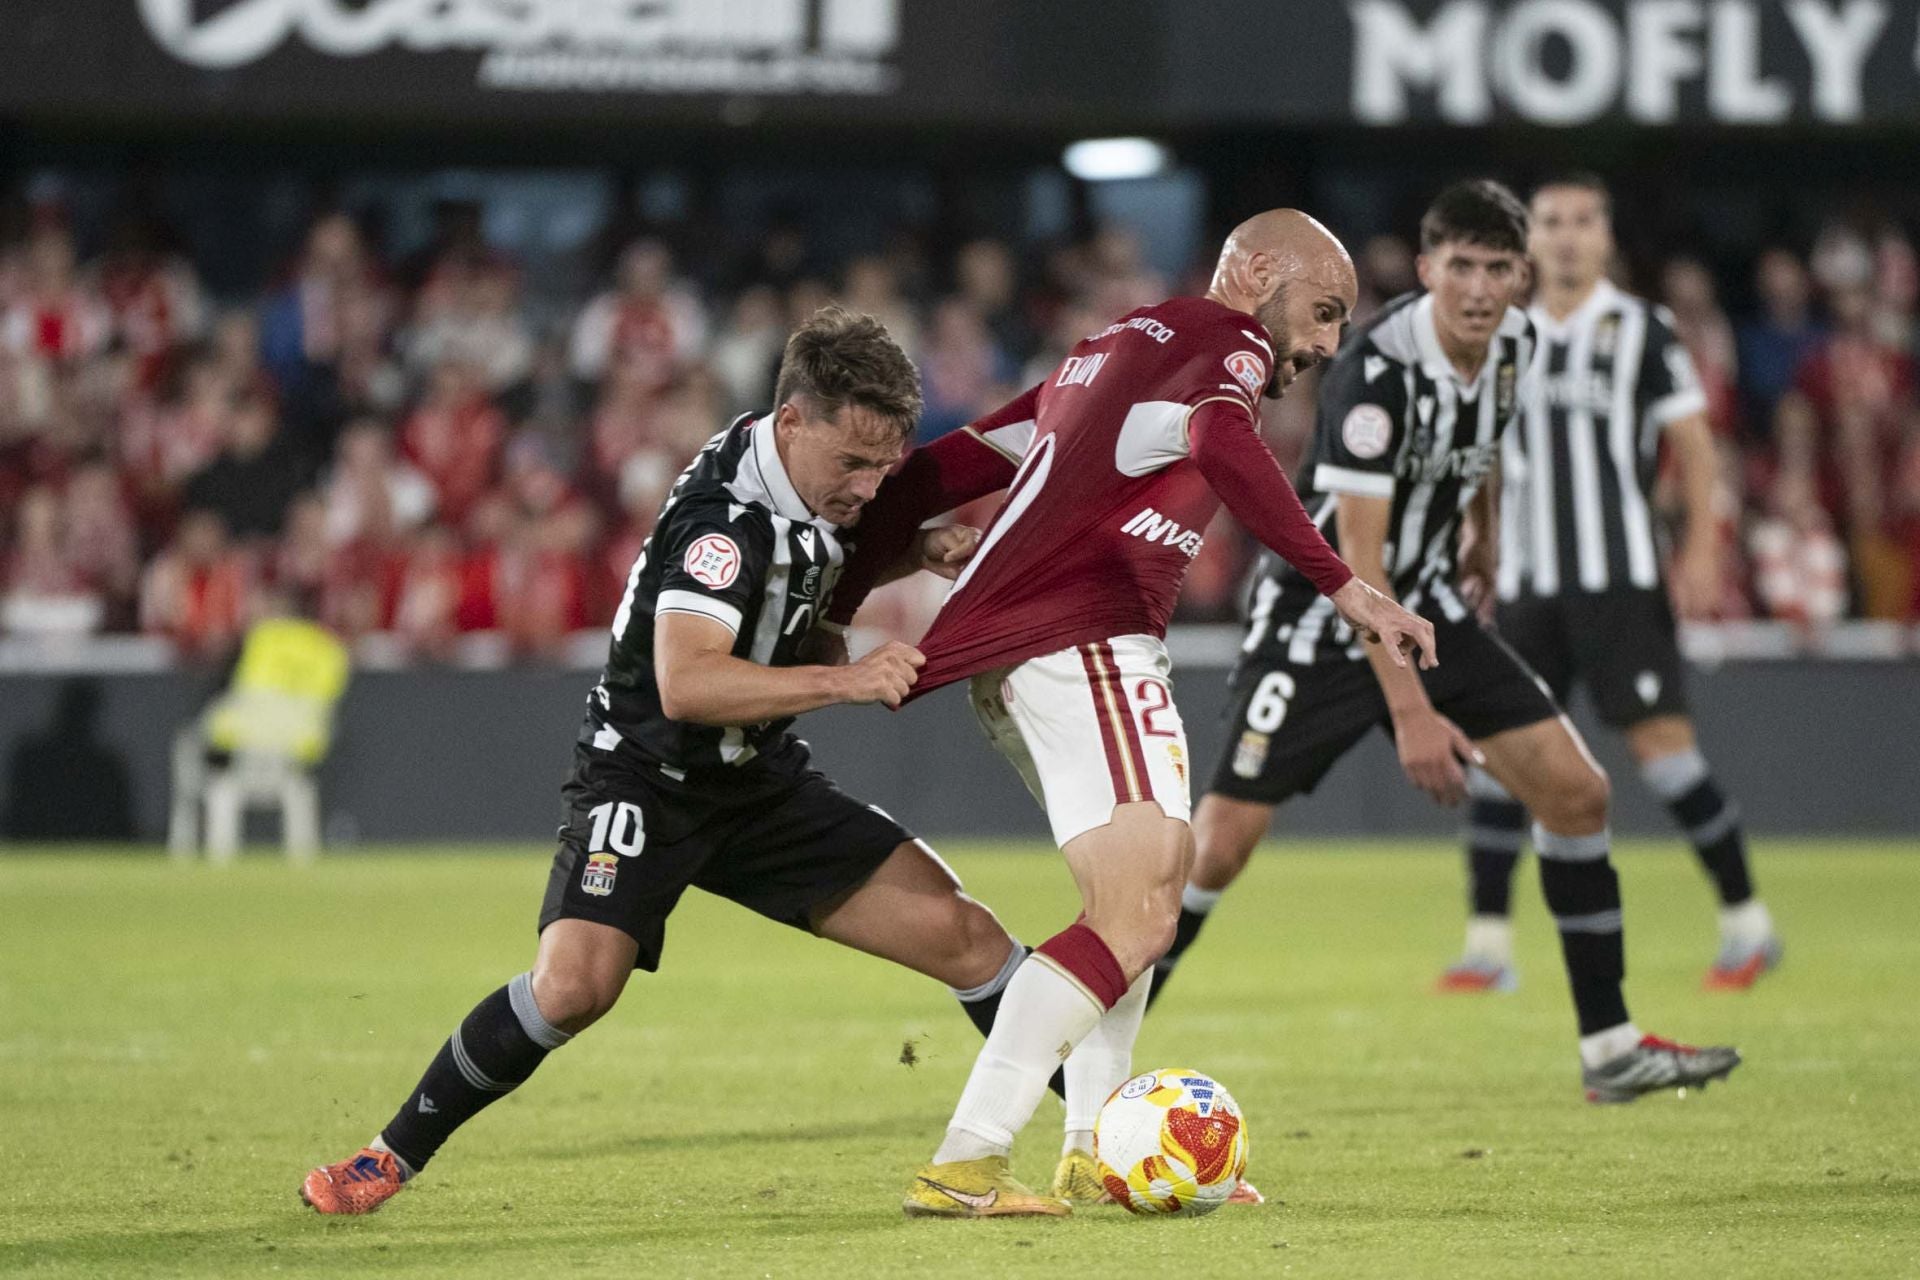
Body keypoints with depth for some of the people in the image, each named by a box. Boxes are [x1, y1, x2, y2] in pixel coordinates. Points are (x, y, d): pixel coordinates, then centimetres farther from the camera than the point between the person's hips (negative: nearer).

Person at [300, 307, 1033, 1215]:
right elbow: (686, 683, -41)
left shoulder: (812, 480, -2)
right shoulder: (727, 519, -28)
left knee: (957, 932, -5)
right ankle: (393, 1156, -8)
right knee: (574, 985, -27)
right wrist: (843, 681, -45)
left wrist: (916, 554, 3)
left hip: (757, 781, 7)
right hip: (647, 777, -7)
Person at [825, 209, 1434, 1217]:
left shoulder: (1113, 346, 28)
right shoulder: (1228, 342, 1)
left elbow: (940, 470, 27)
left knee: (1139, 895, 22)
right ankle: (964, 1164, -23)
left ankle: (1094, 1152, 18)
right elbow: (1222, 446, -24)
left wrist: (834, 614, 27)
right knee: (1138, 919, -15)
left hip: (1007, 655, 10)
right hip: (1084, 642, -10)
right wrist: (1341, 586, -28)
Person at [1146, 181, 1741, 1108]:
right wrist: (1410, 712, -33)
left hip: (1429, 610, 7)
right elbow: (1356, 555, -29)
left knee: (1575, 790, -2)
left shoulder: (1512, 345, -4)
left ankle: (1609, 1047, 6)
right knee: (1220, 847, -13)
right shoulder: (1377, 371, -27)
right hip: (1320, 622, -7)